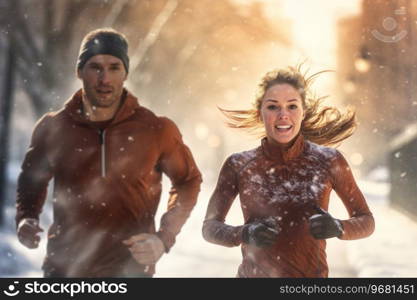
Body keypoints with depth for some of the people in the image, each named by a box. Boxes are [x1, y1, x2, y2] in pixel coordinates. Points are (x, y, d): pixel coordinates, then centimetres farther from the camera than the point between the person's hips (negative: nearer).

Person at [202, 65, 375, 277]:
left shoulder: (328, 161, -8)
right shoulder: (239, 165, -8)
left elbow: (366, 222, 0)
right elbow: (210, 227, -2)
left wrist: (338, 228, -21)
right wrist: (245, 234, -21)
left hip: (311, 273, 0)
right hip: (254, 274, 0)